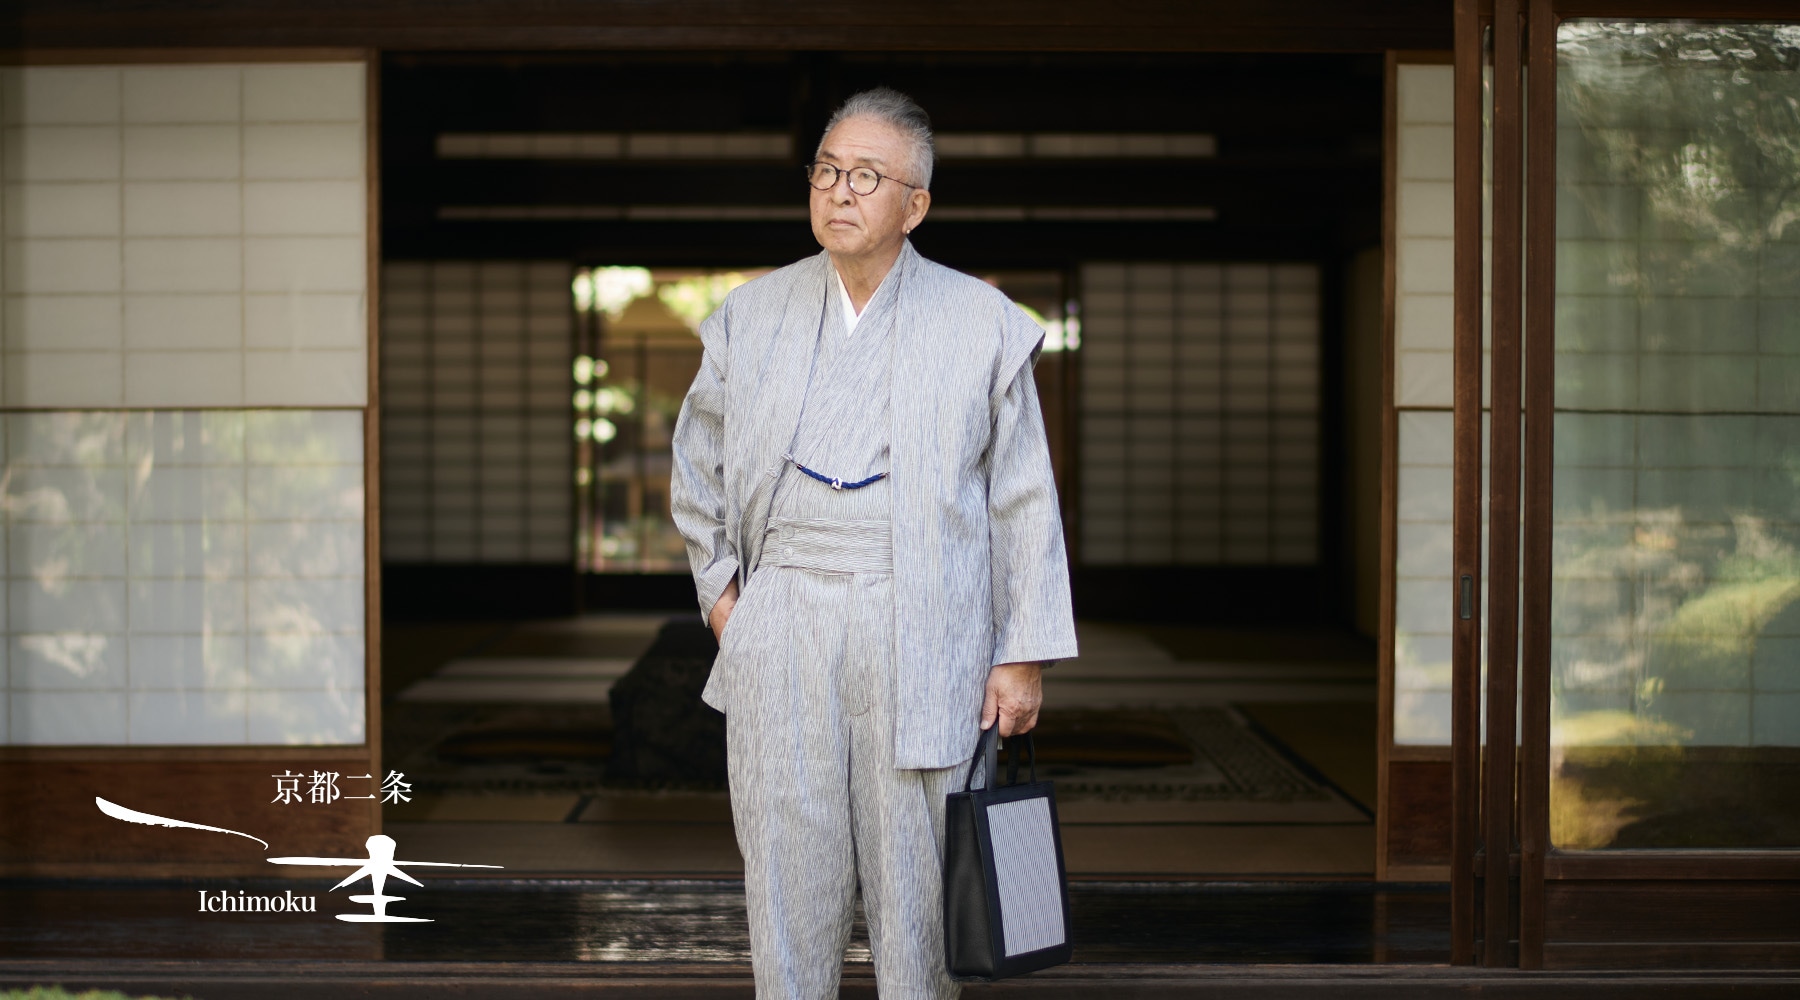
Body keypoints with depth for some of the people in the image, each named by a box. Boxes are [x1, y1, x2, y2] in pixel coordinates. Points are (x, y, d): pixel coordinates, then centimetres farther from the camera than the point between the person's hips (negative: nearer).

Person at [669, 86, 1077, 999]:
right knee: (787, 866, 4)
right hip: (782, 630, 2)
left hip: (922, 633, -2)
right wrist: (718, 590, 11)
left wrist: (1025, 655, -2)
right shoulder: (751, 315, 9)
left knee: (917, 873, 2)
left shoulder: (981, 325, 2)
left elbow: (1024, 500, 2)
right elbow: (697, 463, 21)